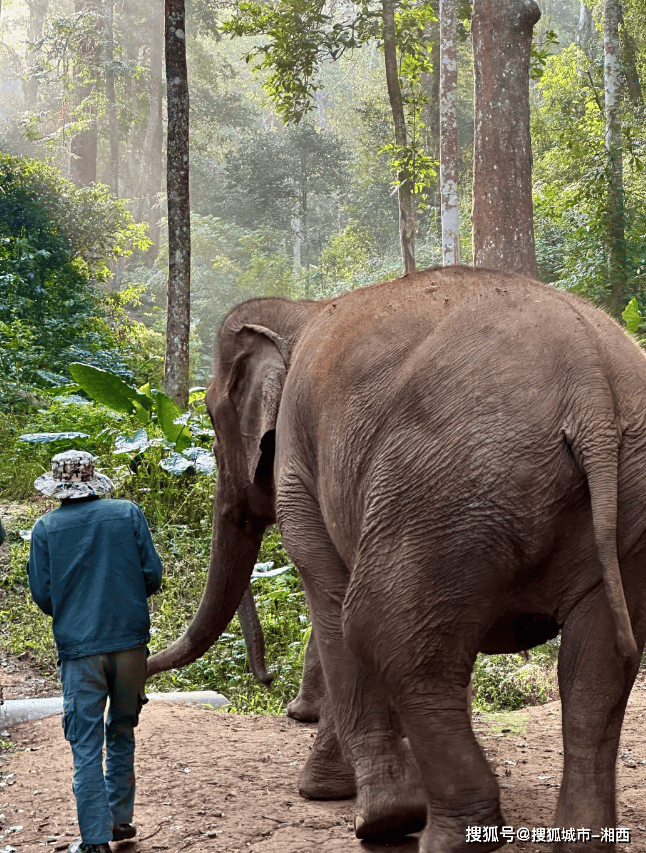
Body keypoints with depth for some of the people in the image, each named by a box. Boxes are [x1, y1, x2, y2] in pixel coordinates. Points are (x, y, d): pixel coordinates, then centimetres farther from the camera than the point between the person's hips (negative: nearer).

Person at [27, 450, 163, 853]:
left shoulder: (46, 528, -1)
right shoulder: (128, 513, 1)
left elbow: (42, 596, 0)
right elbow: (153, 575, 0)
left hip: (79, 646, -1)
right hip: (130, 639, 2)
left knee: (87, 745, 2)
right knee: (122, 732, 18)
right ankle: (119, 819, 24)